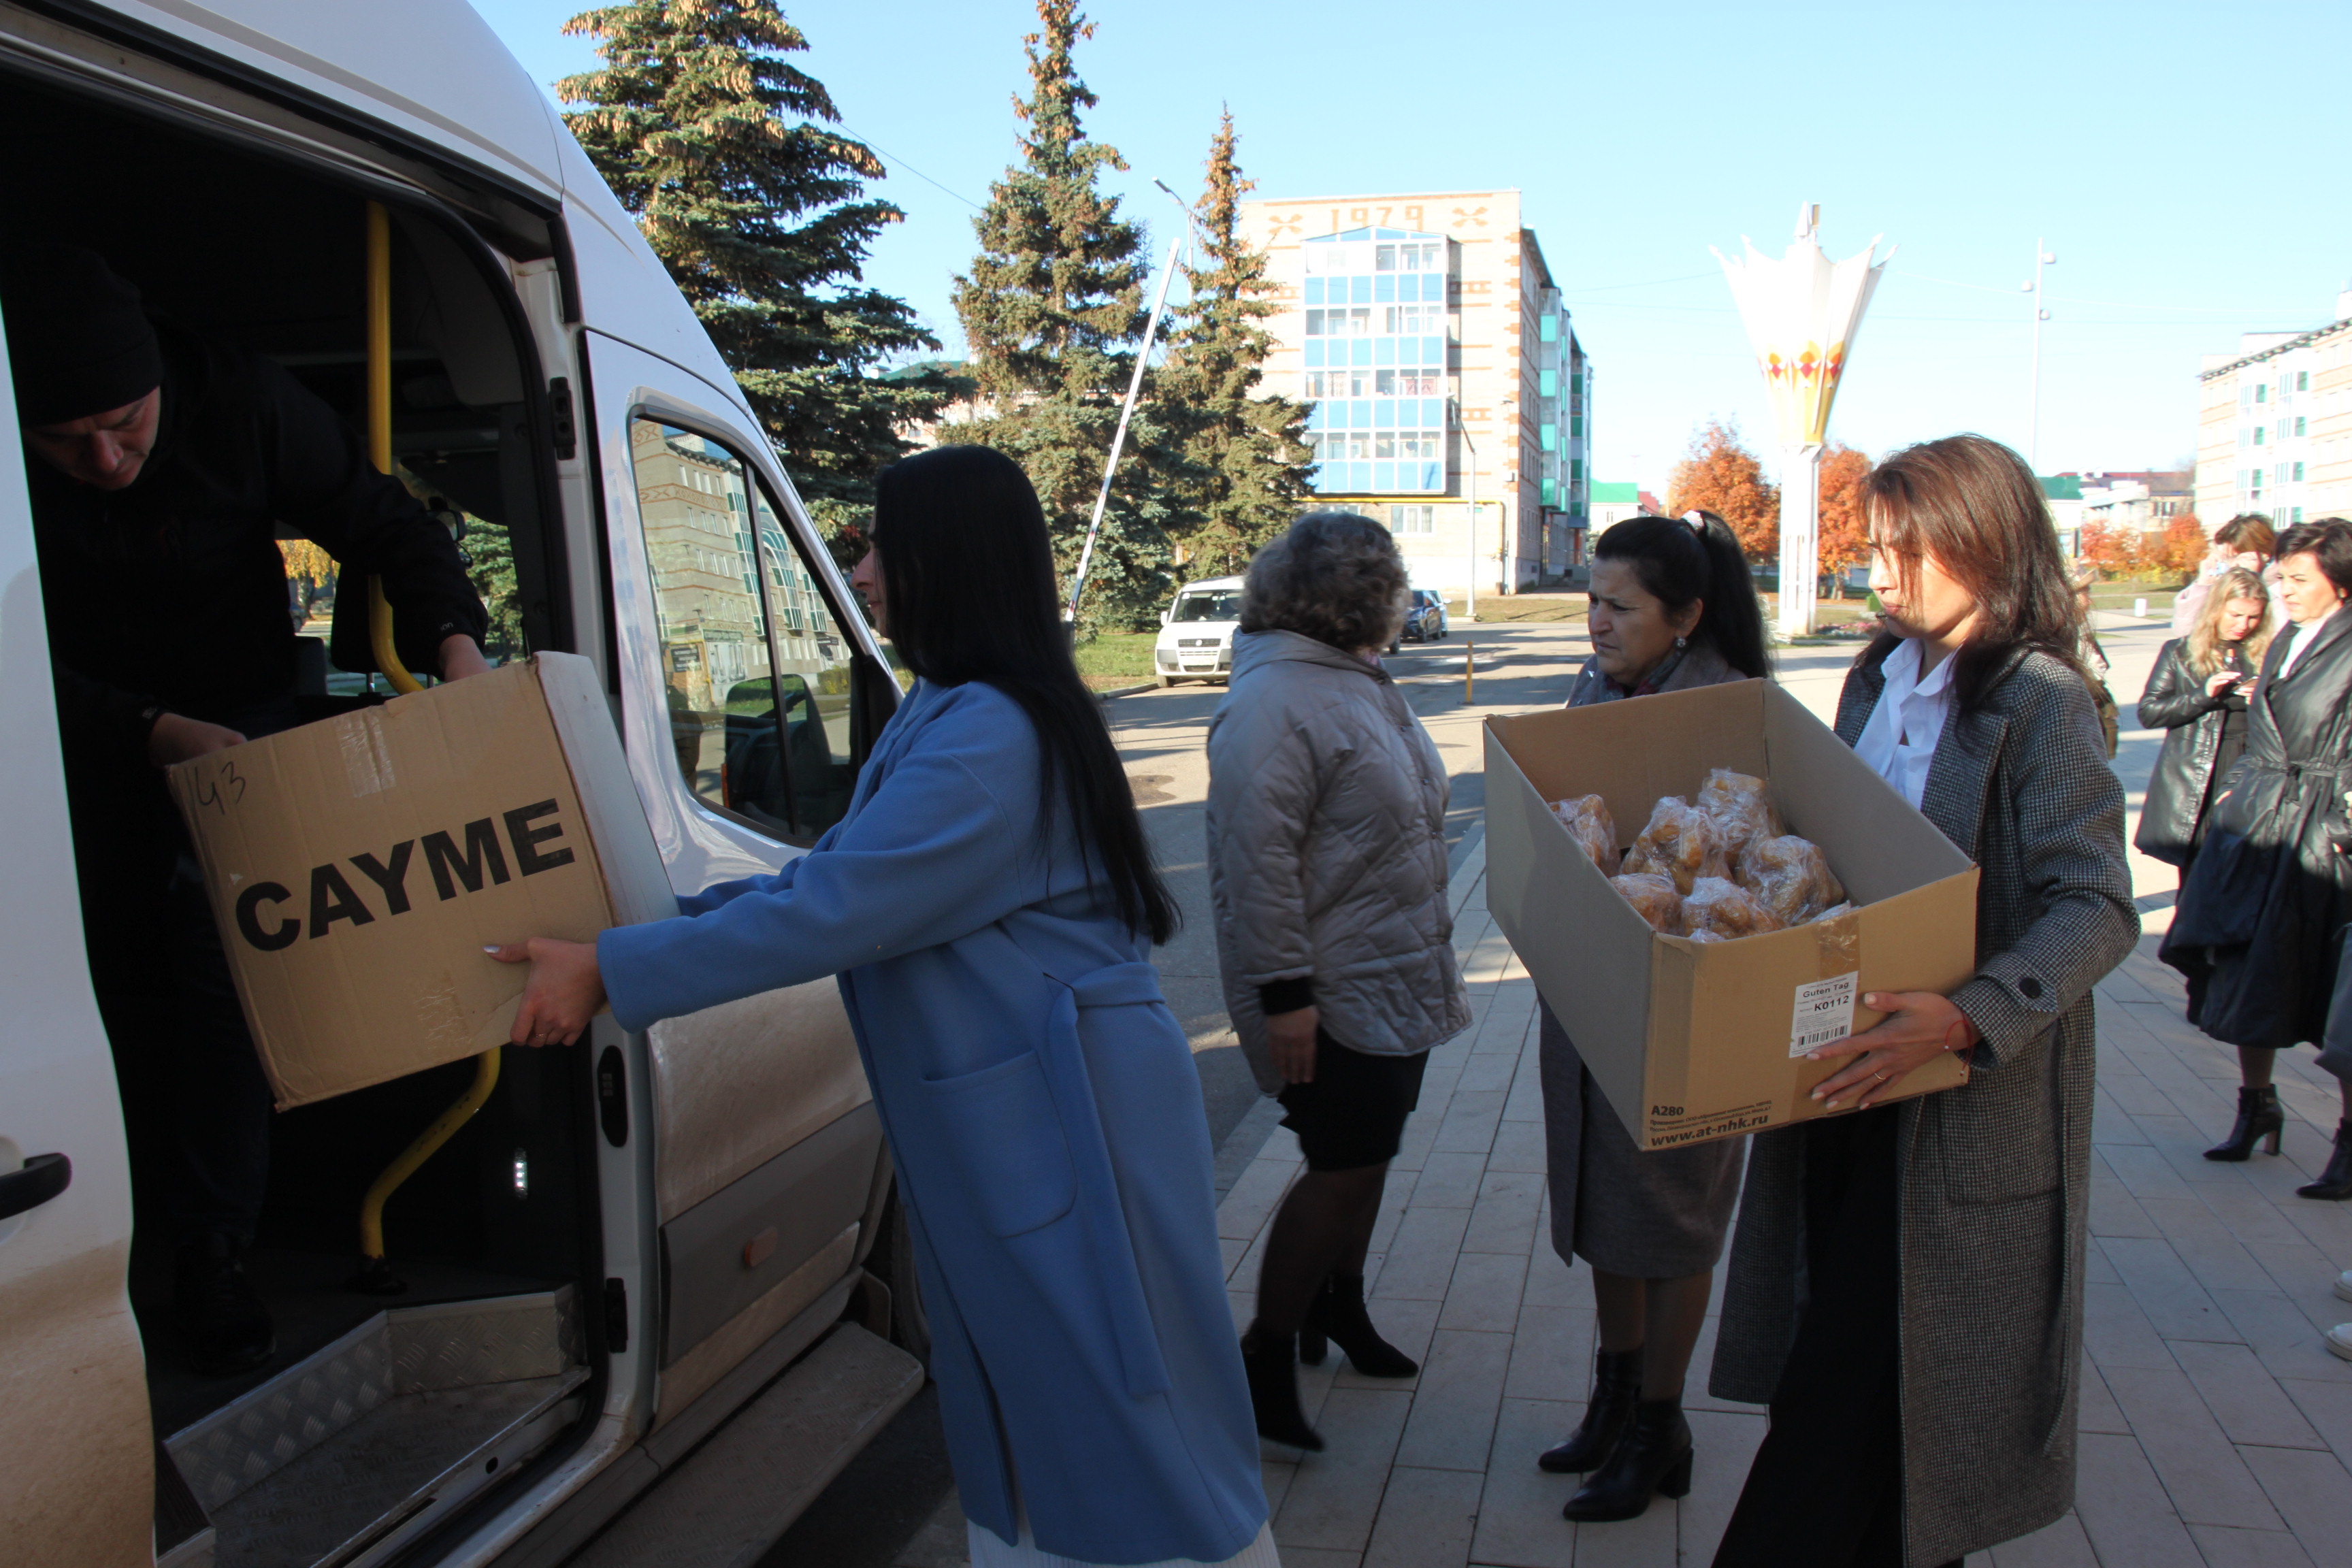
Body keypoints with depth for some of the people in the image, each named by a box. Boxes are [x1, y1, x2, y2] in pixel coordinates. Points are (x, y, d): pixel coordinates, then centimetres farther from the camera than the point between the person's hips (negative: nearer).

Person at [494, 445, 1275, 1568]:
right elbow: (834, 870, 14)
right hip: (998, 1131, 10)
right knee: (1022, 1424, 21)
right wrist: (658, 924, 9)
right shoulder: (943, 718, 12)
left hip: (1072, 1125, -10)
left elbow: (835, 907, -25)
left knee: (1127, 1432, 4)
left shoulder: (989, 735, -22)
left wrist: (612, 969, -18)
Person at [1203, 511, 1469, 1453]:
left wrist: (1425, 958, 24)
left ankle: (1339, 1306, 38)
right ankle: (1267, 1355, 12)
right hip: (1334, 991, -9)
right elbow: (1256, 856, -26)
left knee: (1365, 1154, 19)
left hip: (1397, 979, 9)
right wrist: (1284, 992, -26)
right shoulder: (1273, 702, -21)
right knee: (1345, 1167, -3)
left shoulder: (1358, 680, 12)